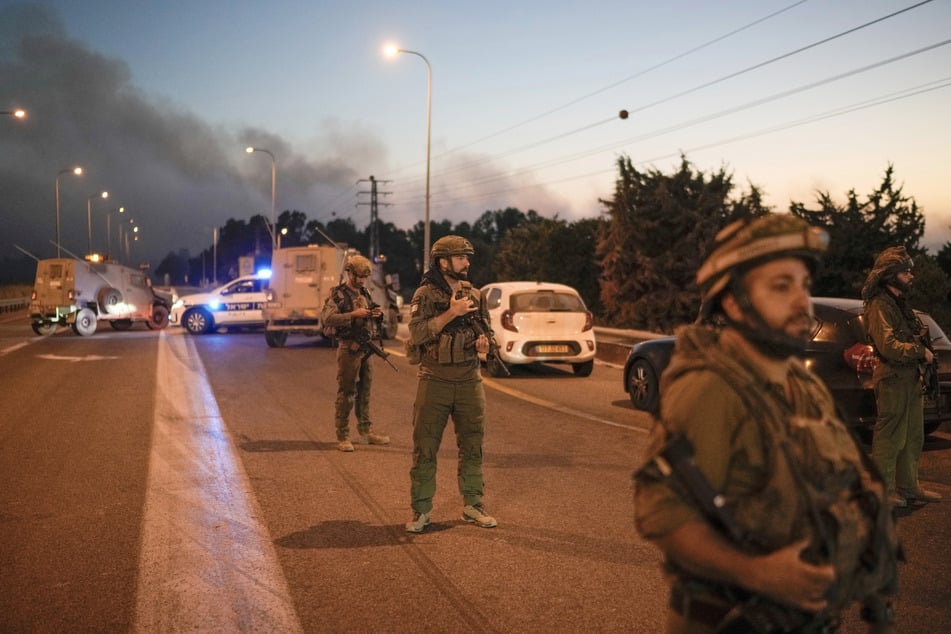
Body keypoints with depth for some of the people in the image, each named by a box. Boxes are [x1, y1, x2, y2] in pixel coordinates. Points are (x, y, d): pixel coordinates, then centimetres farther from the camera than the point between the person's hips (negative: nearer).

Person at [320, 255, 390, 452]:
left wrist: (377, 314, 2)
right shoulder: (338, 294, -7)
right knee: (346, 392, -4)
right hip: (349, 349, -7)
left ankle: (366, 431, 24)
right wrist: (354, 314, -24)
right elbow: (327, 318, -20)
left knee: (364, 391, 14)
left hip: (366, 348, 7)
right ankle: (342, 437, 0)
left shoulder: (365, 293, 15)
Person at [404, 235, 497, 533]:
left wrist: (483, 341, -4)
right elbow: (417, 333, -17)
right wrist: (451, 313, -20)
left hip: (470, 380, 4)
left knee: (472, 445, 10)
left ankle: (473, 505, 22)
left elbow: (485, 330, 18)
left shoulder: (474, 295, 10)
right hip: (434, 381, -4)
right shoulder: (425, 294, -5)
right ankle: (420, 510, 10)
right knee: (425, 447, 1)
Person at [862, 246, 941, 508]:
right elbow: (889, 346, -22)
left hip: (910, 377, 10)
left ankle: (907, 486, 26)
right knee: (889, 438, -4)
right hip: (892, 378, -10)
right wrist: (921, 352, -13)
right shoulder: (880, 305, -13)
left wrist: (920, 335, 6)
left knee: (912, 437, 16)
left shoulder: (900, 304, 18)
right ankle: (884, 491, 3)